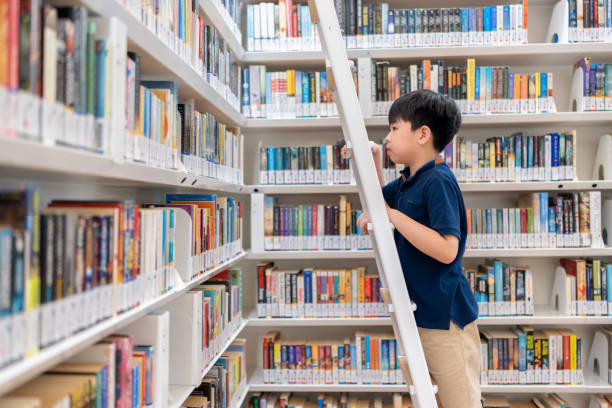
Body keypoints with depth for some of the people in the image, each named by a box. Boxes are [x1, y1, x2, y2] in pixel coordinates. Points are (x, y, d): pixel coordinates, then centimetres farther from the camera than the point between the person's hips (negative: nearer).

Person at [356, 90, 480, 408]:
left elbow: (447, 250, -28)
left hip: (444, 314, -9)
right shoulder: (406, 182, 8)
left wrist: (393, 216, -26)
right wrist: (373, 160, 12)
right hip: (418, 310, 9)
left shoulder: (438, 181, -19)